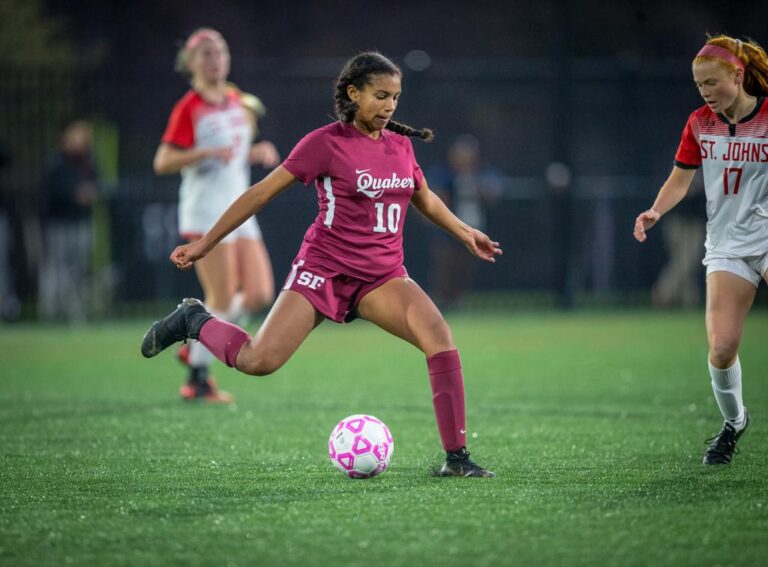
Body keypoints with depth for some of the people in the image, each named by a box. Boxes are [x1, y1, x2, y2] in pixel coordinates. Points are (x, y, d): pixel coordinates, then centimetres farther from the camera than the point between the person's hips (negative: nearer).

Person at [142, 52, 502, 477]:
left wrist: (464, 232, 24)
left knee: (440, 339, -20)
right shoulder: (327, 142, -9)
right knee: (258, 361, -17)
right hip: (325, 267, -4)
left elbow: (424, 199, 29)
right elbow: (263, 192, -5)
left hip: (383, 275, 5)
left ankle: (456, 458, -15)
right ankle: (194, 321, 14)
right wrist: (204, 244, -4)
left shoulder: (401, 145, 8)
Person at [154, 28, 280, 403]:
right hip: (205, 214, -7)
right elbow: (162, 163, -13)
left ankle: (197, 348, 17)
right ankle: (197, 381, 1)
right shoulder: (189, 108, -8)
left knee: (260, 295, -1)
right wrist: (208, 152, -25)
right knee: (222, 300, -11)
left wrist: (257, 154, 6)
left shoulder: (238, 102, 14)